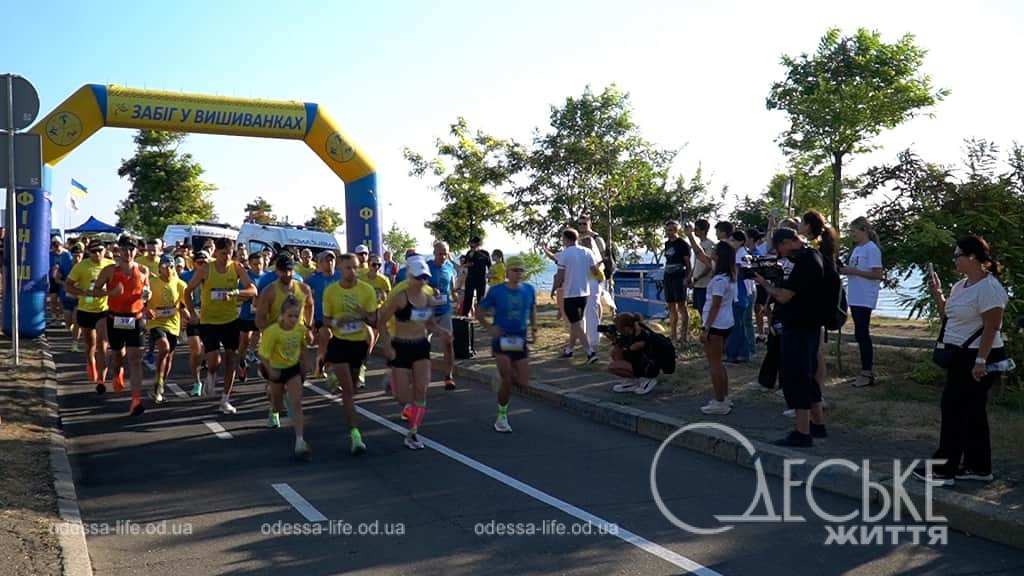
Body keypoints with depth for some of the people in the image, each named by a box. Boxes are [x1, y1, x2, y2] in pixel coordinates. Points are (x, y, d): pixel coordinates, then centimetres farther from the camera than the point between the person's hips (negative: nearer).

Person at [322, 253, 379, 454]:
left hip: (360, 343, 2)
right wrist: (336, 322, -20)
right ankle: (355, 433, -10)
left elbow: (373, 320, -3)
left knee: (352, 386, 19)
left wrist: (364, 315, -25)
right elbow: (326, 320, 2)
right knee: (348, 389, -9)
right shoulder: (330, 291, -6)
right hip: (339, 343, -2)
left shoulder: (367, 290, -6)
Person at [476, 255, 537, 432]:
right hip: (501, 340, -4)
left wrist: (533, 328, 5)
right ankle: (502, 417, 8)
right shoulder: (496, 291, -7)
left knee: (523, 384, 1)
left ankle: (503, 375, 35)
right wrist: (490, 328, -13)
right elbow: (479, 312, 1)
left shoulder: (529, 290, 2)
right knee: (507, 381, -12)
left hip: (520, 341, 4)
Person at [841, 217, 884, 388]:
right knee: (862, 333, 12)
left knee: (861, 333, -6)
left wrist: (854, 271, -18)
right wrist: (845, 270, -1)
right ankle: (868, 369, 20)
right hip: (855, 298, 9)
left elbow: (878, 275, -16)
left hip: (865, 299, -9)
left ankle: (867, 372, 0)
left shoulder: (872, 249, -11)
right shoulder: (857, 249, 15)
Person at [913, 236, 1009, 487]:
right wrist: (937, 293, 7)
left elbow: (991, 327, -21)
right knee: (972, 412, 15)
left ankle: (944, 470, 2)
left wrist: (981, 361, -24)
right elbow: (948, 316, 18)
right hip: (960, 357, 10)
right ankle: (979, 467, 25)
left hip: (977, 360, -9)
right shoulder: (960, 286, 11)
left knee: (955, 410, -5)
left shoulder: (989, 287, -17)